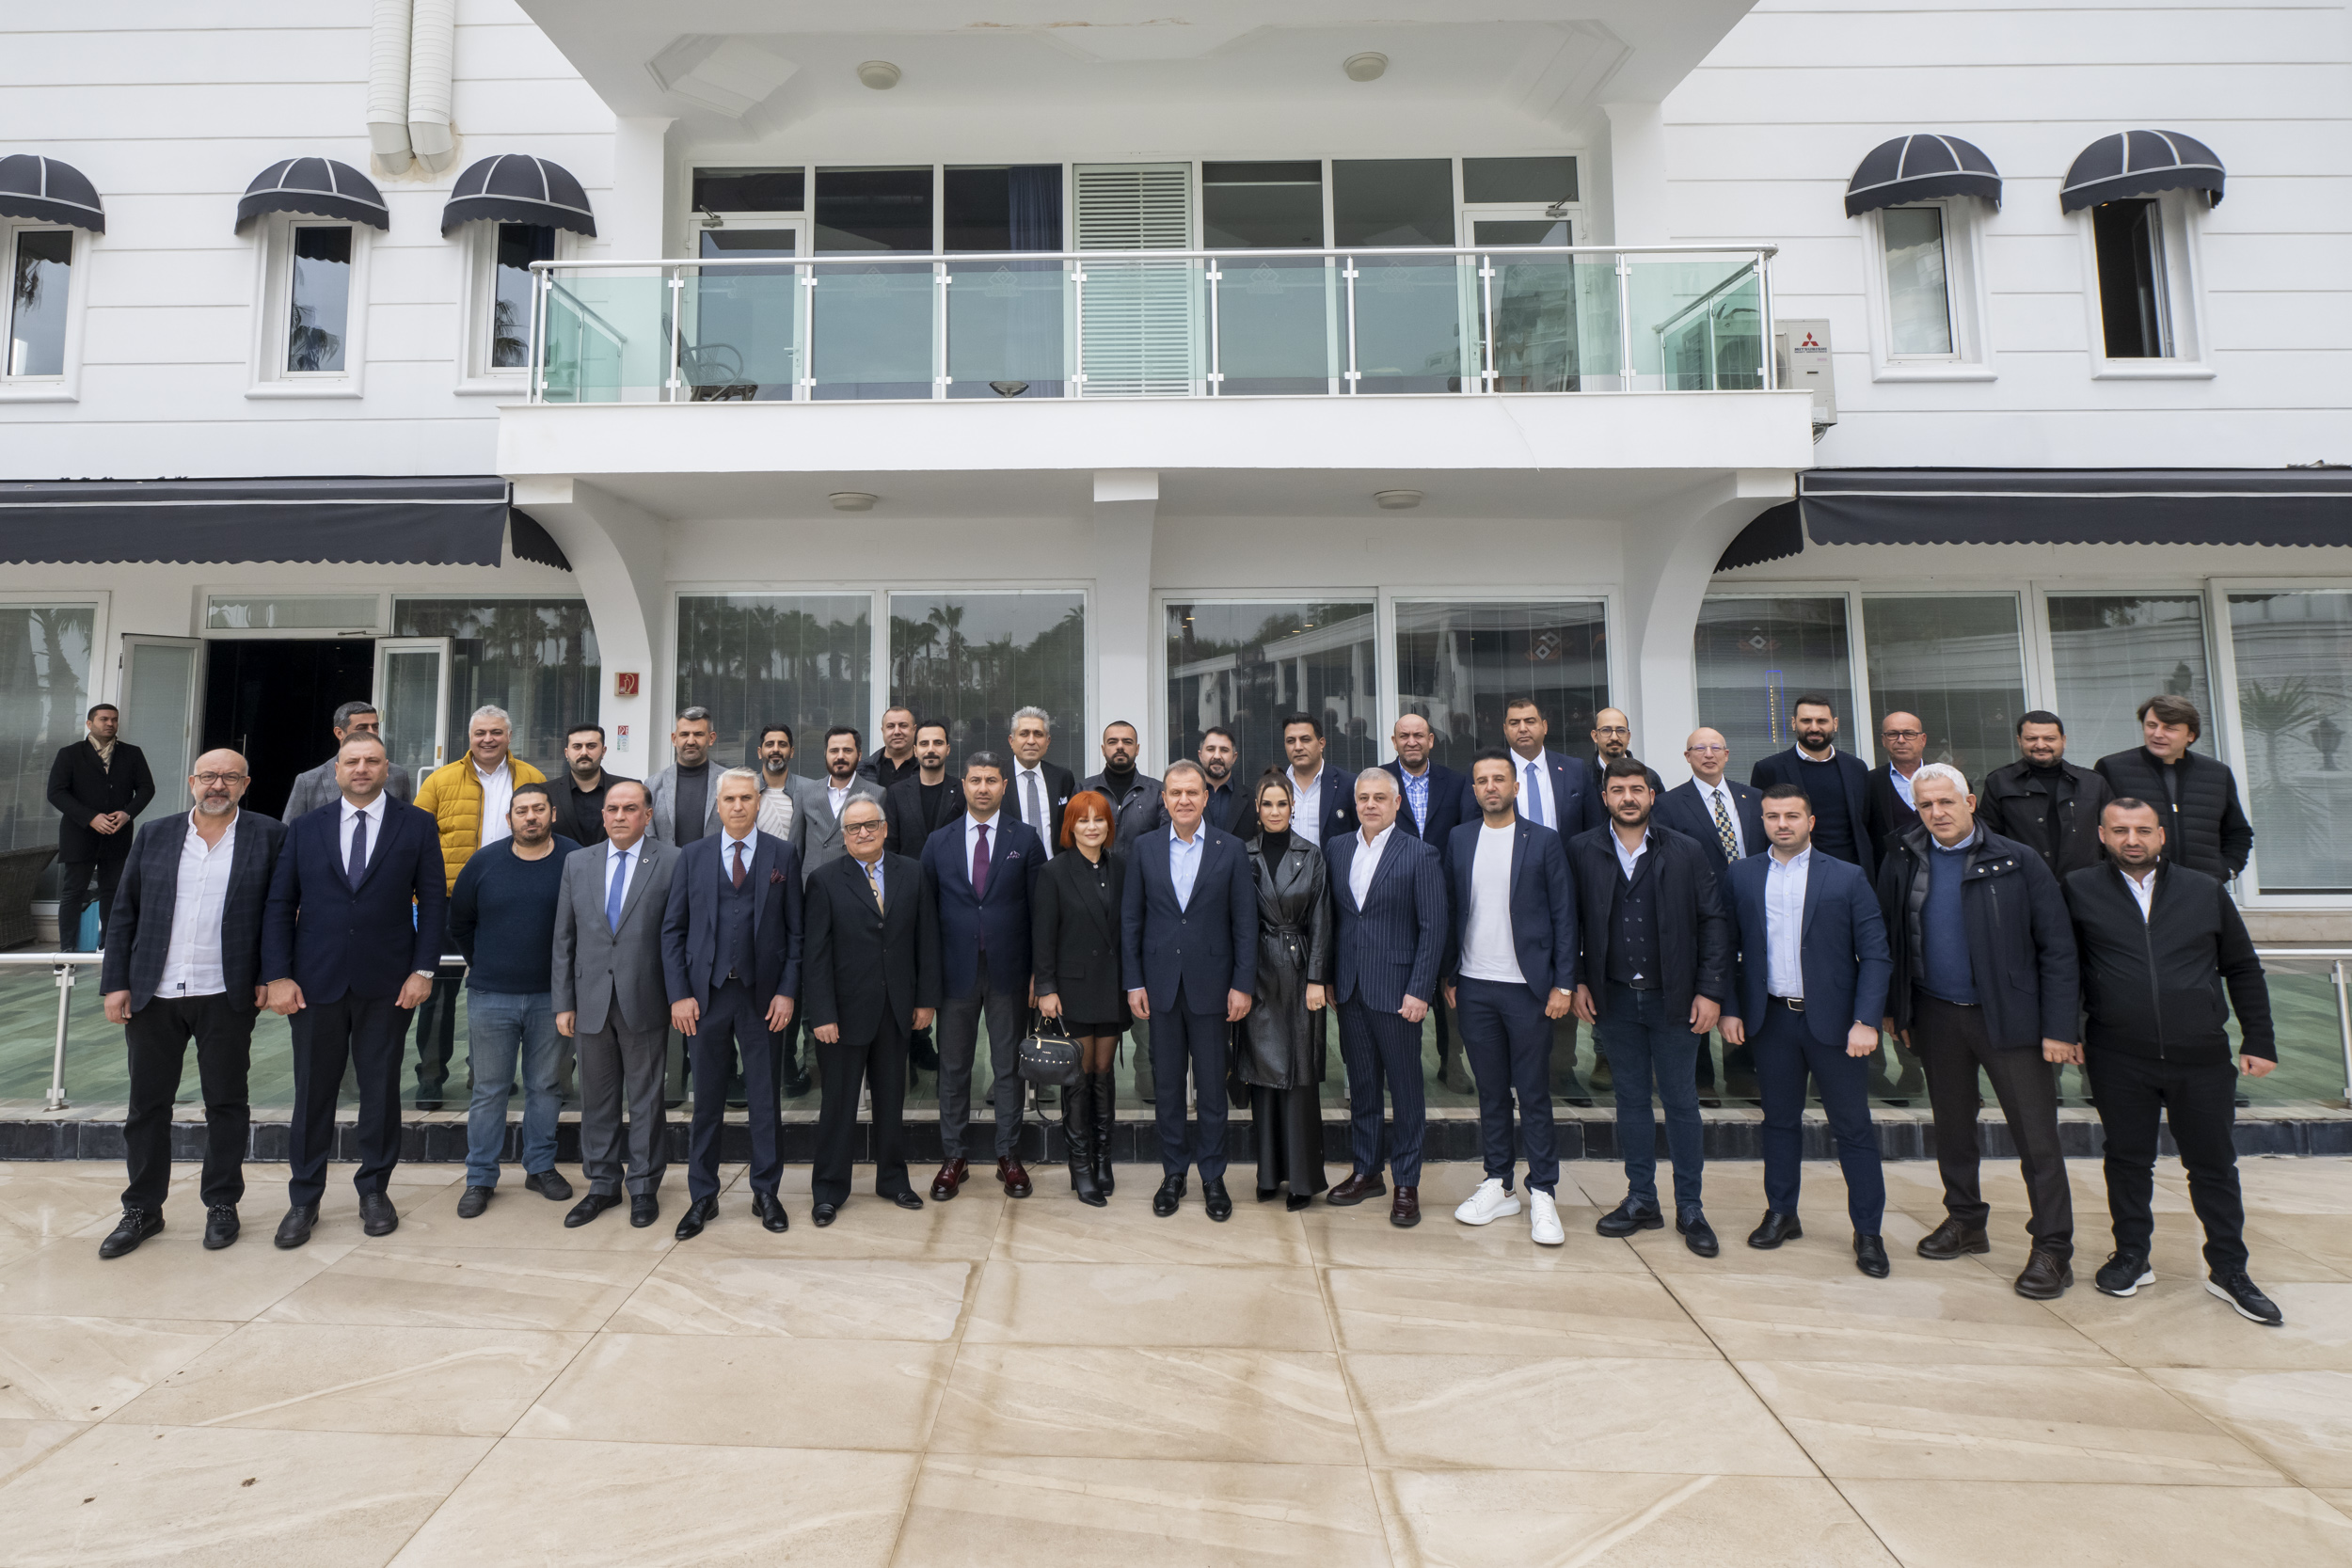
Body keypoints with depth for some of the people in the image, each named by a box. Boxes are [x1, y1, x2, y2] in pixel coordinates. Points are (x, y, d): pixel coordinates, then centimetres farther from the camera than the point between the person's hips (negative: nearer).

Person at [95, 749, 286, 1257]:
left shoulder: (268, 836, -1)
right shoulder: (154, 835, 7)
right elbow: (124, 913, 8)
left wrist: (270, 976, -6)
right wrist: (116, 982, 1)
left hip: (227, 996, -3)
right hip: (153, 995, 3)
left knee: (226, 1103, 8)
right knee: (147, 1104, 12)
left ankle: (221, 1205, 21)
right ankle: (142, 1210, 26)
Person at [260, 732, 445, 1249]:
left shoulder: (418, 826, 2)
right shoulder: (305, 828, 7)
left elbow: (433, 901, 0)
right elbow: (280, 905, 5)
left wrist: (423, 970, -7)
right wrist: (278, 975, -4)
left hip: (387, 985, -1)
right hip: (316, 983, 1)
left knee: (381, 1090, 8)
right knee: (312, 1092, 8)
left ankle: (374, 1191, 23)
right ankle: (303, 1200, 22)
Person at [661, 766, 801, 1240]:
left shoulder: (783, 855, 2)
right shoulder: (692, 856, 6)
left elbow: (795, 930, 1)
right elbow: (672, 929, 5)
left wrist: (787, 991, -6)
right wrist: (679, 995, -3)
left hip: (762, 995, -1)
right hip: (706, 993, 1)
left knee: (765, 1099, 8)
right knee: (707, 1102, 10)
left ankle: (765, 1193, 22)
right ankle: (703, 1197, 24)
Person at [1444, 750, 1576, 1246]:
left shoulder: (1544, 842, 0)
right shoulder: (1459, 840, 7)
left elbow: (1564, 916, -1)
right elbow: (1451, 911, 8)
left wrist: (1564, 984, -6)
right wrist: (1448, 976, 5)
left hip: (1528, 987, -2)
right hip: (1474, 987, 3)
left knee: (1534, 1094, 3)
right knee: (1490, 1092, 11)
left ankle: (1543, 1194, 14)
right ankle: (1499, 1185, 23)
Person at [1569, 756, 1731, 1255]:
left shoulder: (1686, 853, -2)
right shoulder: (1582, 851, 0)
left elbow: (1714, 922, -2)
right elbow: (1572, 920, 2)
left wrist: (1710, 990, -7)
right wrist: (1578, 981, -3)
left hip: (1672, 999, -1)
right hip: (1614, 999, 1)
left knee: (1682, 1103, 7)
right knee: (1631, 1101, 12)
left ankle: (1690, 1209, 21)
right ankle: (1641, 1200, 24)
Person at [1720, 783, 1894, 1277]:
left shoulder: (1848, 879, -1)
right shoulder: (1740, 877, 5)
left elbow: (1874, 954, -4)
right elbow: (1728, 948, 6)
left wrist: (1866, 1021, -12)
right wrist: (1729, 1009, -1)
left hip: (1833, 1019, -2)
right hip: (1771, 1018, 2)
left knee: (1853, 1127, 5)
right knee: (1780, 1120, 13)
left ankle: (1868, 1231, 17)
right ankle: (1781, 1214, 25)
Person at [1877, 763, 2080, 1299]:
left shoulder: (2017, 862, -6)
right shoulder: (1902, 864, 3)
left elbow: (2057, 947, -6)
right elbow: (1889, 940, 7)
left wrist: (2058, 1026, -10)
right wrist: (1894, 1008, 4)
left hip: (2009, 1017, -3)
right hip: (1936, 1016, 3)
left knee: (2036, 1136, 1)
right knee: (1952, 1125, 16)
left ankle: (2053, 1250, 13)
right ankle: (1965, 1220, 32)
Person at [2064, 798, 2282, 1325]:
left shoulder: (2206, 891, 6)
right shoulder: (2080, 889, 0)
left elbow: (2243, 970, 12)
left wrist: (2259, 1041, 8)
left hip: (2202, 1058, 2)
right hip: (2118, 1060, -1)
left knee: (2215, 1164, 10)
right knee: (2128, 1160, 10)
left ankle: (2228, 1270, 25)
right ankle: (2132, 1257, 24)